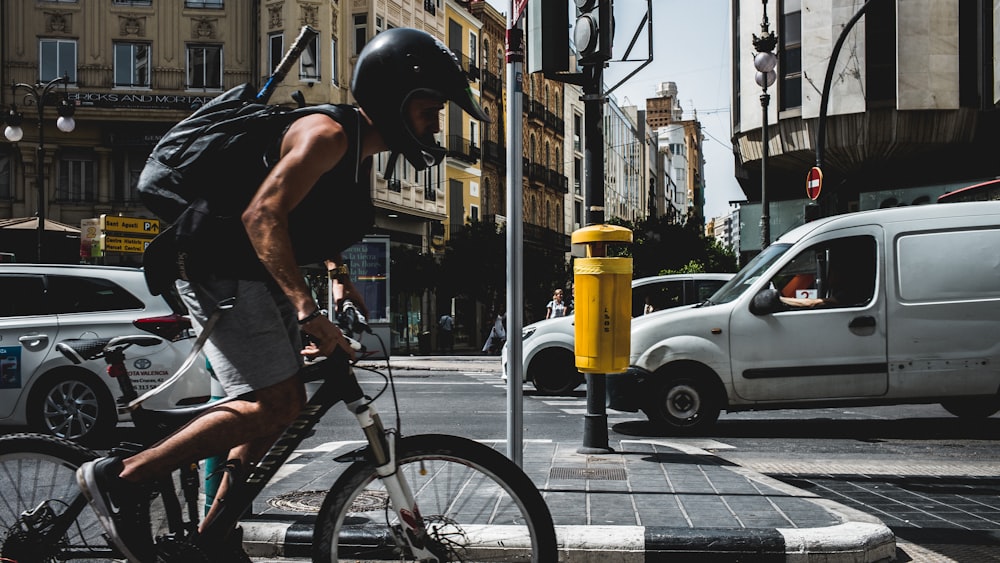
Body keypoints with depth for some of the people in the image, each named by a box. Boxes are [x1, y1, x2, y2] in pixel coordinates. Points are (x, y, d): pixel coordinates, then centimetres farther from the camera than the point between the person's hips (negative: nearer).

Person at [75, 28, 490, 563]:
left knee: (288, 406, 10)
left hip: (257, 279, 10)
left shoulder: (360, 153, 12)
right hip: (223, 272, -10)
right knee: (270, 406, -17)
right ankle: (121, 476, -8)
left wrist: (343, 280, 18)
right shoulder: (327, 135, -19)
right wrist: (308, 311, -36)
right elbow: (262, 216, -30)